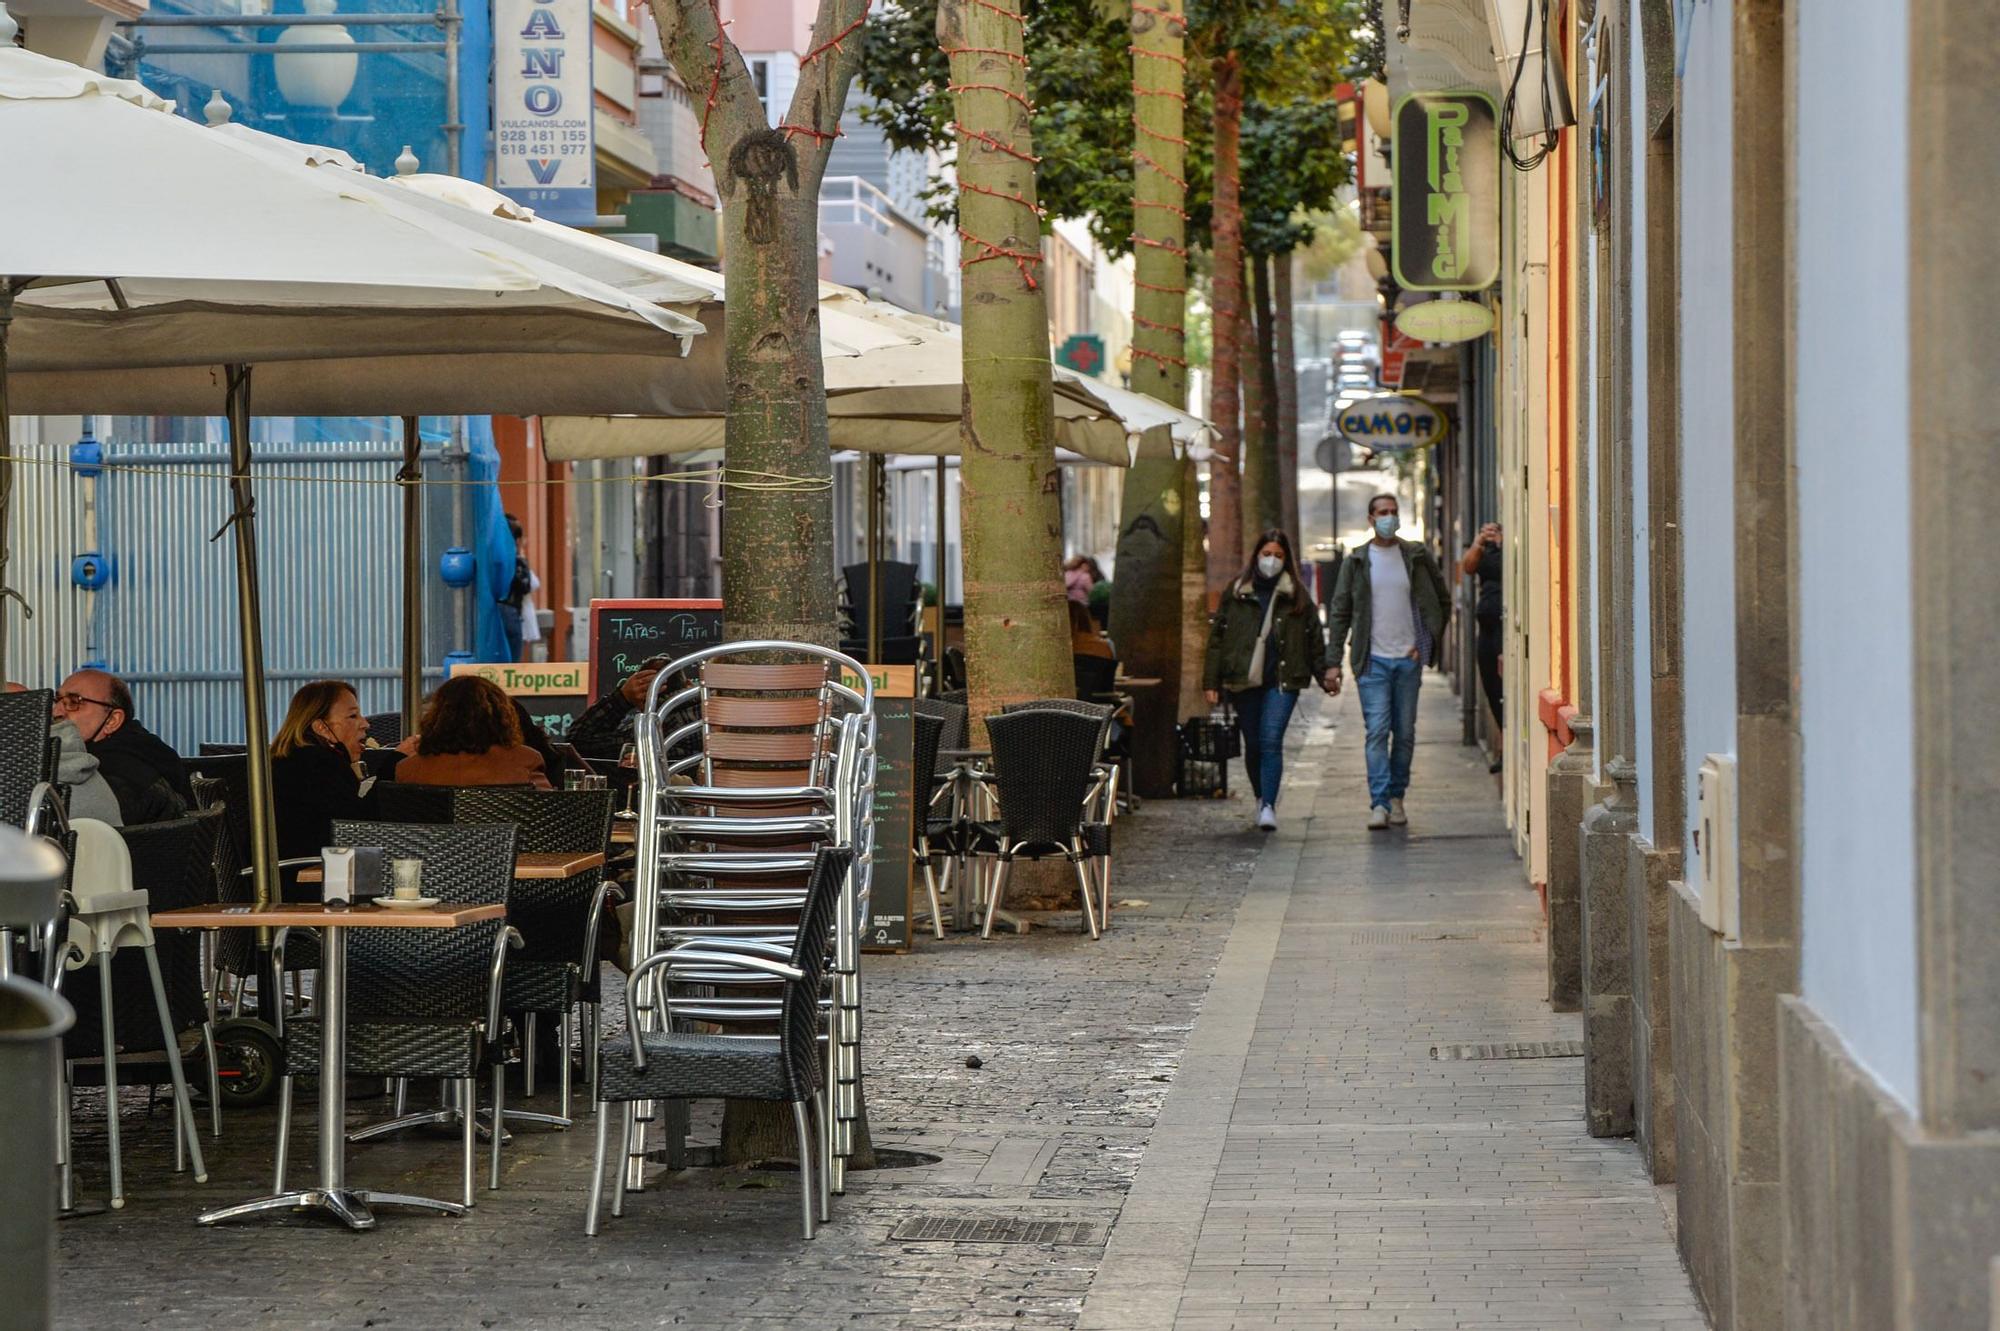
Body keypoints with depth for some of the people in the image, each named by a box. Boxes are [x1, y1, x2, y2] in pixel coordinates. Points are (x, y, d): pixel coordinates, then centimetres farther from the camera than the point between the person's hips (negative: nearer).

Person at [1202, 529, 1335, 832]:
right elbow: (1217, 636, 6)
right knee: (1253, 744, 10)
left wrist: (1324, 674, 6)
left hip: (1282, 681, -2)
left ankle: (1269, 807, -17)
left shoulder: (1296, 595, 6)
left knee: (1271, 741, -15)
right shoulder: (1236, 592, 6)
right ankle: (1261, 799, 30)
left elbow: (1314, 637, 11)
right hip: (1244, 681, 2)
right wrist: (1211, 681, 1)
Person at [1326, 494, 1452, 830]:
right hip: (1373, 660, -2)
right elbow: (1339, 614, 5)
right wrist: (1334, 662, -1)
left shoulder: (1418, 557, 5)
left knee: (1405, 733, 5)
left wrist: (1429, 641, 4)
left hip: (1408, 658, 2)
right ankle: (1379, 803, -14)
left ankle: (1396, 796, 17)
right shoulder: (1356, 562, 3)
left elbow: (1442, 601, 14)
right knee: (1377, 731, -10)